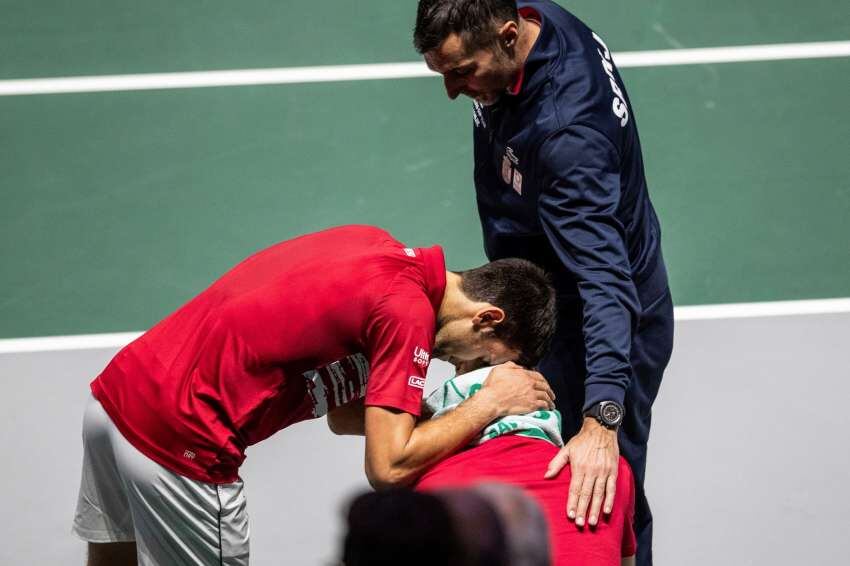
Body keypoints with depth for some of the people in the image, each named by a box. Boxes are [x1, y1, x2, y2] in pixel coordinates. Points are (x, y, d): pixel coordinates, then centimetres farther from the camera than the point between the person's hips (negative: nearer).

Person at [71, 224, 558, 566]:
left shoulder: (374, 248, 11)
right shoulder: (409, 314, -15)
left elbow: (342, 412, 18)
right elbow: (388, 466, -16)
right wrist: (488, 404, -6)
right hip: (174, 441, -9)